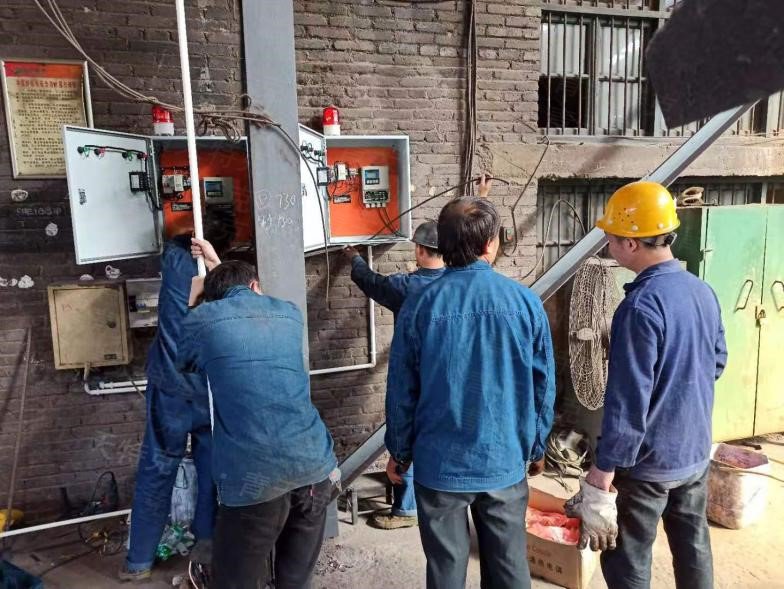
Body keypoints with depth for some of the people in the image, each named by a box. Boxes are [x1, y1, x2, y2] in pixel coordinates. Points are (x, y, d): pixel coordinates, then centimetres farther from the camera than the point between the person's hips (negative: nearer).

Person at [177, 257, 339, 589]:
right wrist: (218, 264, 50)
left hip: (254, 476, -4)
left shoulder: (202, 319, 5)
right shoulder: (289, 313, 16)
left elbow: (186, 363, 27)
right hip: (315, 465, 4)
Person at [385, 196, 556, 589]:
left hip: (439, 464, -1)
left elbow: (401, 390, -5)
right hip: (505, 462, 1)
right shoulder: (526, 302, -9)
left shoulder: (419, 306, -12)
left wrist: (399, 451, 9)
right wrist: (536, 446, 13)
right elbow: (543, 386, -2)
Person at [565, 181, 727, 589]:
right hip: (696, 452, 8)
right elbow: (716, 363, 14)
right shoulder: (703, 291, 0)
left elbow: (626, 401, -26)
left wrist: (601, 476, -20)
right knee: (693, 548, 23)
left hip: (648, 462, -8)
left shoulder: (641, 306, -25)